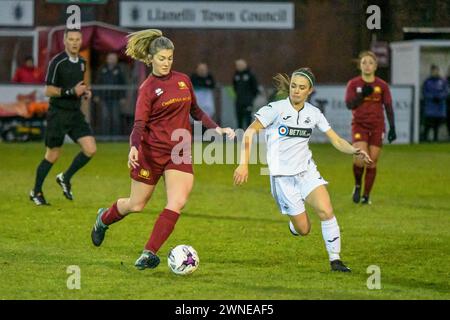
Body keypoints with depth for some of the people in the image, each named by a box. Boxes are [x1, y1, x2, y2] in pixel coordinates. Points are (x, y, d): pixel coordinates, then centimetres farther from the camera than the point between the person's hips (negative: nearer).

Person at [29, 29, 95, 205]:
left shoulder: (81, 62, 9)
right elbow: (48, 91, -14)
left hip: (76, 113, 6)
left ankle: (65, 178, 14)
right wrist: (71, 91, -23)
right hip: (58, 113, -6)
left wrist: (85, 92, 4)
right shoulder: (57, 62, -13)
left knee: (90, 149, -7)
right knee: (52, 156, 1)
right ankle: (36, 192, 18)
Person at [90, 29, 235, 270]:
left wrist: (217, 129, 11)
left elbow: (195, 111, 21)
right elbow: (139, 123, -17)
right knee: (136, 205, 8)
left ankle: (149, 253, -10)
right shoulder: (148, 88, -8)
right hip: (151, 151, -4)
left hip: (179, 152, 4)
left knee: (177, 203, -15)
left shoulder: (182, 80, 7)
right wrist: (134, 147, -34)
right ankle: (104, 218, 40)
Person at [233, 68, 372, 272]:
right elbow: (249, 133, -11)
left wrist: (355, 151, -16)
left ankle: (335, 260, -9)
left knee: (326, 211, -20)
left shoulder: (313, 113, 2)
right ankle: (294, 223, 36)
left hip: (307, 171, 3)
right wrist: (244, 164, -20)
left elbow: (336, 141, 4)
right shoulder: (276, 109, -10)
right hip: (282, 176, -3)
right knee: (303, 229, -2)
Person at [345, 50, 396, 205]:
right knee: (360, 158, -19)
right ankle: (357, 186, 8)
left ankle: (366, 195, 11)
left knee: (372, 162, 0)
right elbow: (349, 104, -7)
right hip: (359, 125, -1)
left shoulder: (382, 85, 3)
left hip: (377, 127, 1)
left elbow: (388, 107, 6)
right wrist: (362, 95, -21)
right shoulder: (353, 84, 1)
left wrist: (392, 128, 1)